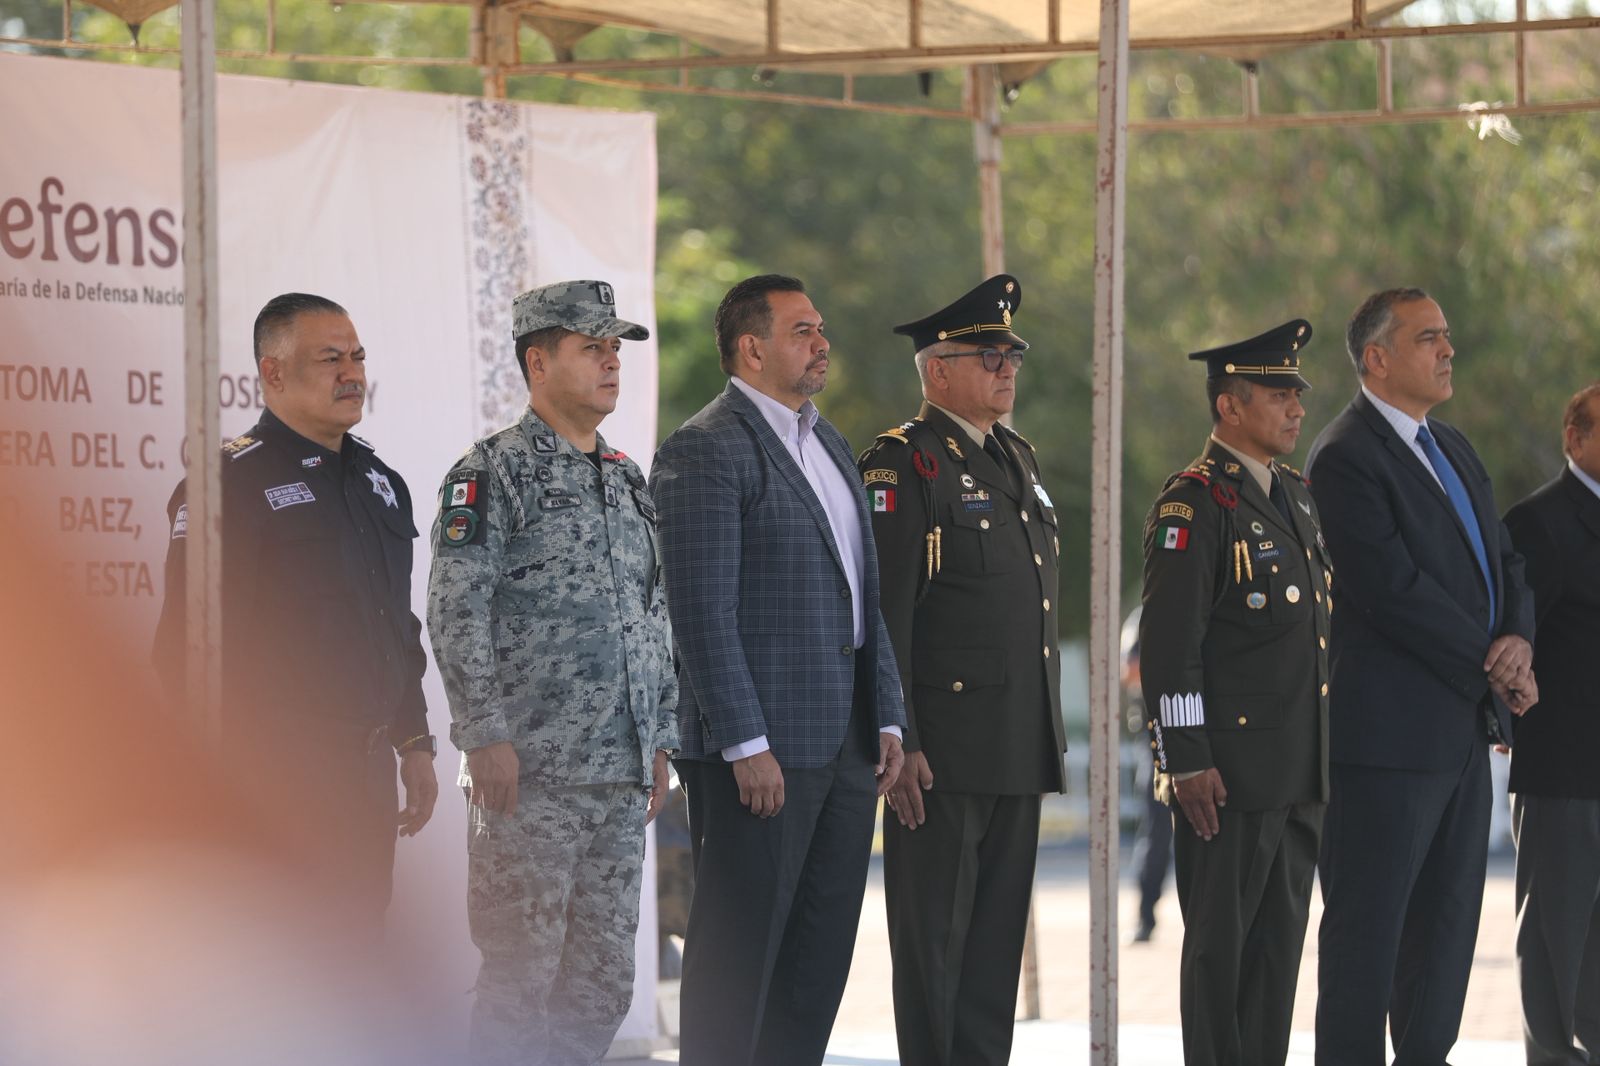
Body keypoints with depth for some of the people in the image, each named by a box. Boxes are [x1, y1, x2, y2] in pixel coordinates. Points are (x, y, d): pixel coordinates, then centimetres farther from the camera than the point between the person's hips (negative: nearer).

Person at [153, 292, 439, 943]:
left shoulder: (379, 482, 17)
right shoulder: (234, 481, -10)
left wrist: (415, 743, 20)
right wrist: (232, 783, -18)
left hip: (369, 768, 8)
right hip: (278, 779, -8)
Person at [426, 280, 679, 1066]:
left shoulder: (628, 482, 17)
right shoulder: (490, 473, -6)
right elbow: (455, 612, -13)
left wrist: (660, 741, 15)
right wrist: (485, 736, -18)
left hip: (621, 774, 7)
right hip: (530, 771, -7)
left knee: (603, 984, 8)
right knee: (521, 977, -5)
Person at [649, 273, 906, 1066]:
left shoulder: (831, 448, 18)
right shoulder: (706, 450, -10)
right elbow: (703, 611, -16)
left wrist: (887, 718, 13)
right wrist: (746, 744, -20)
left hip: (846, 749, 9)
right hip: (761, 752, -9)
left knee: (819, 960, 10)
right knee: (737, 956, -4)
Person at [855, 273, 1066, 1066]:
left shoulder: (1017, 460, 18)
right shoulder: (904, 465, -9)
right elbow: (883, 615, -14)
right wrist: (898, 744, -19)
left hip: (1020, 752, 8)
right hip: (943, 750, -8)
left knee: (997, 937, 10)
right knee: (933, 938, -3)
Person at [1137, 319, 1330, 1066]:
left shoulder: (1298, 497, 16)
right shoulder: (1195, 503, -11)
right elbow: (1167, 644, -16)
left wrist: (1329, 752, 19)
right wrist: (1188, 762, -19)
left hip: (1301, 772, 8)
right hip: (1230, 774, -8)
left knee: (1279, 945, 10)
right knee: (1221, 941, -3)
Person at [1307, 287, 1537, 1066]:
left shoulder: (1451, 449, 17)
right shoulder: (1345, 458, -13)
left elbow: (1501, 560, 16)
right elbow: (1394, 590, -20)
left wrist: (1517, 637, -6)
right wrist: (1490, 666, -13)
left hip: (1462, 730, 9)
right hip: (1389, 731, -9)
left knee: (1448, 917, 12)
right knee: (1369, 922, -4)